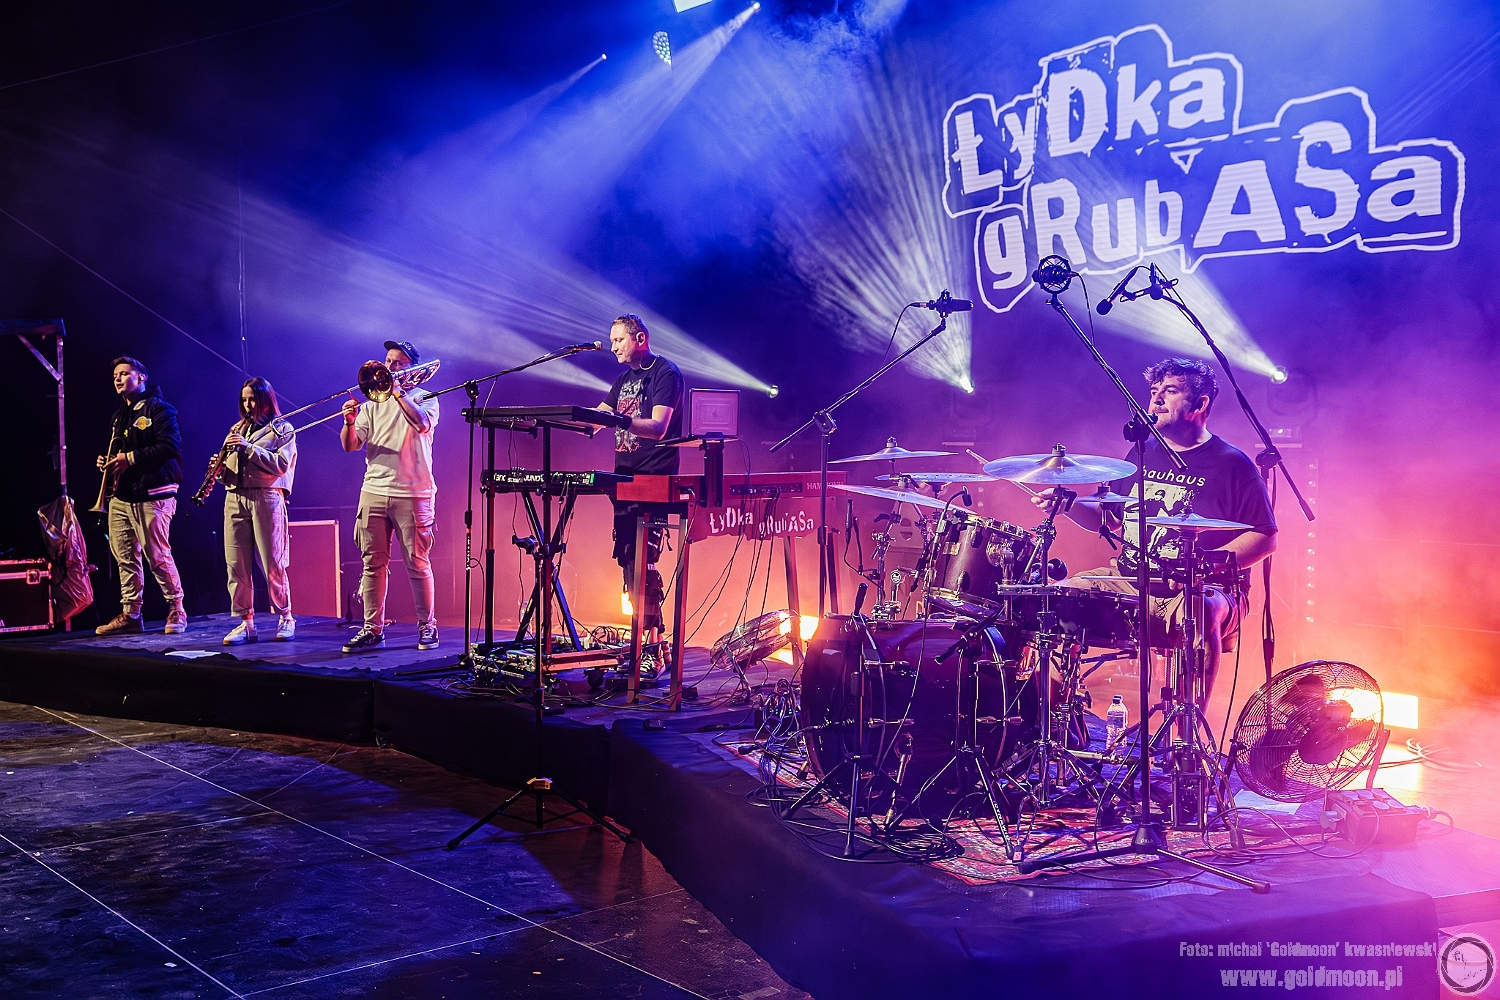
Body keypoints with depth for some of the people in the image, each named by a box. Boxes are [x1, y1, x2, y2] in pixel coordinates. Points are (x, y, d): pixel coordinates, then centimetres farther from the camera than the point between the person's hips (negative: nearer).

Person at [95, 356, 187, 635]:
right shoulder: (119, 415, 22)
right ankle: (130, 614, 12)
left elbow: (171, 446, -17)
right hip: (121, 496, 8)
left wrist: (131, 458, -18)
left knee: (157, 556, -7)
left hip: (150, 495, -8)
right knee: (124, 557, 7)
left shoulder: (158, 408, -4)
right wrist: (106, 462, 9)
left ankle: (176, 610, 4)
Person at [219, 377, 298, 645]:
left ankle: (285, 618, 7)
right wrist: (220, 468, -4)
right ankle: (245, 622, 3)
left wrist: (249, 447, -13)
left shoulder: (282, 429, 6)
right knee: (236, 564, -1)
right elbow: (227, 473, 19)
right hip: (235, 499, 5)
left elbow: (281, 465, -9)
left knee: (272, 564, -5)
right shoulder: (238, 430, 21)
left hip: (267, 499, -5)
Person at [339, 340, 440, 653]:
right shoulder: (373, 404, 17)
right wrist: (349, 421, -11)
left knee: (418, 563, -3)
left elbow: (422, 423, -17)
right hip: (373, 492, 4)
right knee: (373, 564, 2)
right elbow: (350, 445, 9)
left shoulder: (425, 398, 6)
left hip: (413, 494, -4)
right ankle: (373, 629, 7)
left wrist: (397, 392, -13)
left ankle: (427, 627, 7)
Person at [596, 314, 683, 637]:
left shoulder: (665, 373, -7)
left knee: (640, 560, -15)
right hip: (625, 479, 9)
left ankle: (650, 638, -14)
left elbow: (658, 426, -20)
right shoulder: (625, 378, 20)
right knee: (627, 559, 7)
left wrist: (619, 420, -35)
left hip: (653, 480, -9)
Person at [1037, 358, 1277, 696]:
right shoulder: (1142, 454, 14)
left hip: (1205, 589, -6)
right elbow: (1110, 517, 23)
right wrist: (1068, 505, 3)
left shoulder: (1231, 465, -3)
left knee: (1199, 609, -39)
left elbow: (1266, 538, -7)